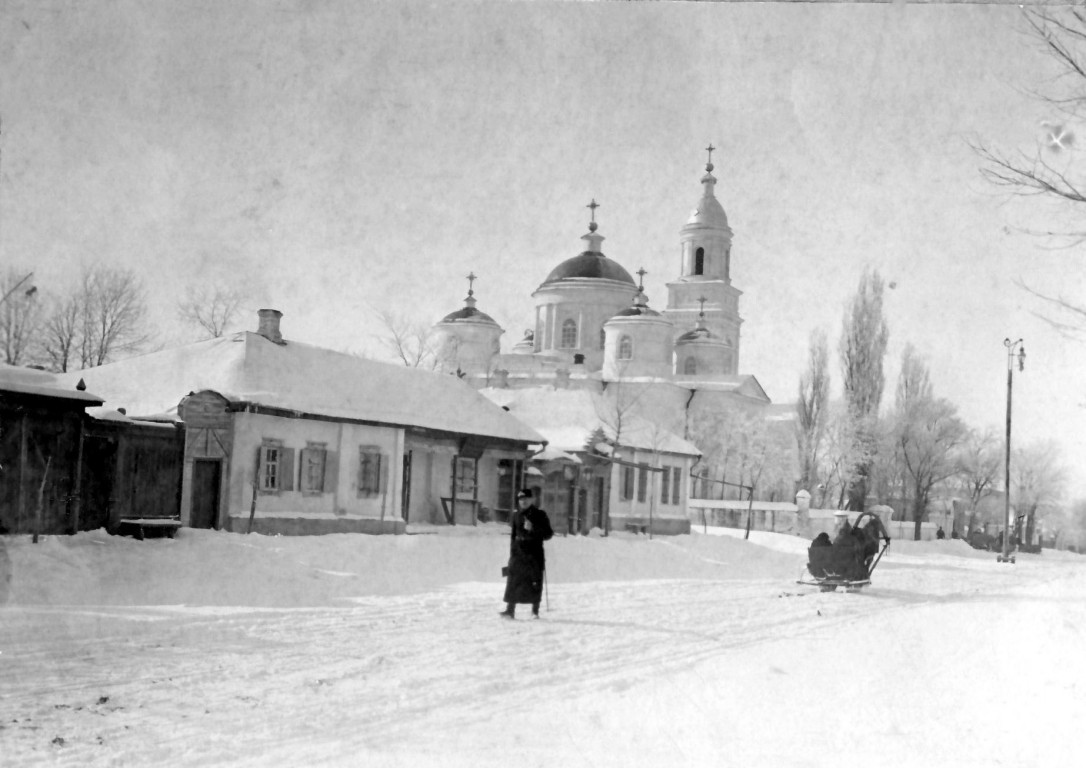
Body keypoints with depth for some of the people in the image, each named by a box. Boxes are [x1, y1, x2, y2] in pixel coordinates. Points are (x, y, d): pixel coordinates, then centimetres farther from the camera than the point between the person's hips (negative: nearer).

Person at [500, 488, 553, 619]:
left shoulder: (540, 515, 1)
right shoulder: (516, 516, 11)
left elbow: (548, 534, -3)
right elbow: (513, 534, 16)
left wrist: (533, 528, -17)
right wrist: (512, 553, 11)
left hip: (535, 554, -2)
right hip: (518, 554, 2)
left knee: (535, 582, 2)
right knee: (513, 581, -7)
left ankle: (535, 611, 13)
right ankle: (510, 610, -8)